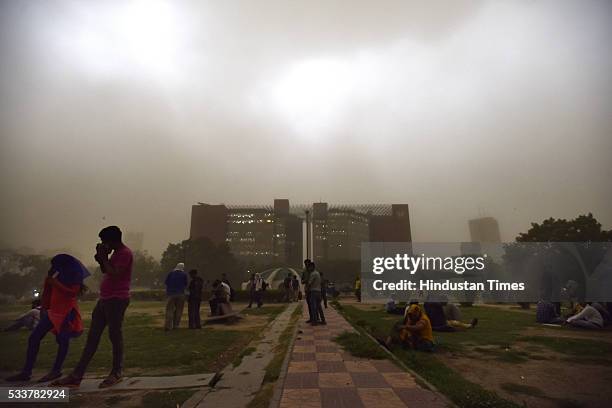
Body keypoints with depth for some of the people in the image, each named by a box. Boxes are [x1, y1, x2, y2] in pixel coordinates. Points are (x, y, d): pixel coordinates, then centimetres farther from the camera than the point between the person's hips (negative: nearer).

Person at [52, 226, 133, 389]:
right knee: (92, 337, 11)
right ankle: (76, 375, 19)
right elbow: (106, 272, 24)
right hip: (104, 299, 10)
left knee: (115, 336, 0)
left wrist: (104, 258, -13)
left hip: (117, 300, -10)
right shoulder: (116, 253, 17)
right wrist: (101, 260, 7)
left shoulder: (125, 253, -14)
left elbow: (114, 275, -23)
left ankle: (117, 373, 15)